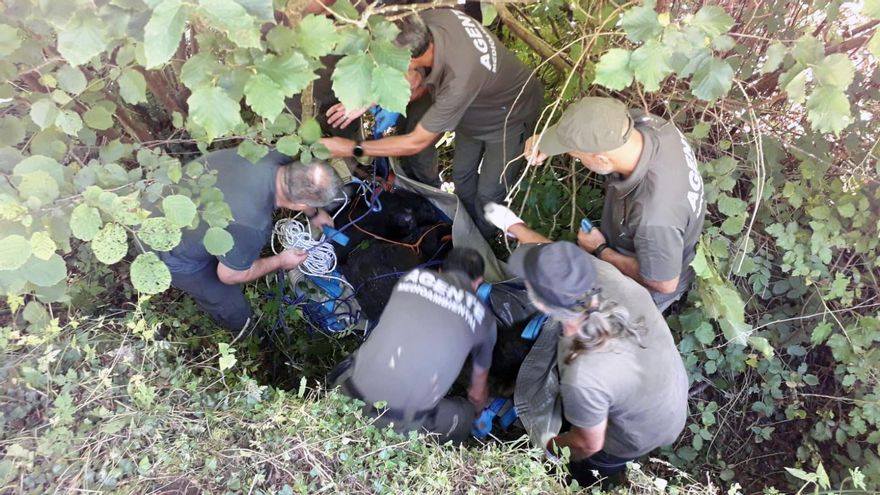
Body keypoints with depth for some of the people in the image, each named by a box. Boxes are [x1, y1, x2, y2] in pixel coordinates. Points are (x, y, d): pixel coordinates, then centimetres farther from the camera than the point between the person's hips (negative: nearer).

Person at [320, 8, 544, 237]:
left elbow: (416, 142, -33)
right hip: (476, 108, 7)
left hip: (510, 116, -6)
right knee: (461, 175, 18)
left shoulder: (460, 79, -47)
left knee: (489, 192, 4)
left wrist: (351, 148, -27)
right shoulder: (428, 20, -29)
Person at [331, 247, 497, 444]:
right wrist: (474, 413, 55)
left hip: (354, 394, 3)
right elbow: (478, 393, 32)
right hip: (405, 420, -3)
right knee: (464, 417, 25)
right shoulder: (482, 317, 14)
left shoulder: (413, 276, 17)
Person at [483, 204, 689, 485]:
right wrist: (514, 226, 10)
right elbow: (558, 257, -7)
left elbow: (590, 444, -24)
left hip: (641, 436, -5)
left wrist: (552, 444, -1)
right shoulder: (604, 274, -32)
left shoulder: (584, 376, -46)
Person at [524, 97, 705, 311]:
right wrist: (546, 142, -22)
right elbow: (593, 126, -5)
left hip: (647, 292, -6)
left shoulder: (654, 217, -46)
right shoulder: (644, 122, -28)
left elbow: (664, 284, -27)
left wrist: (600, 250, -18)